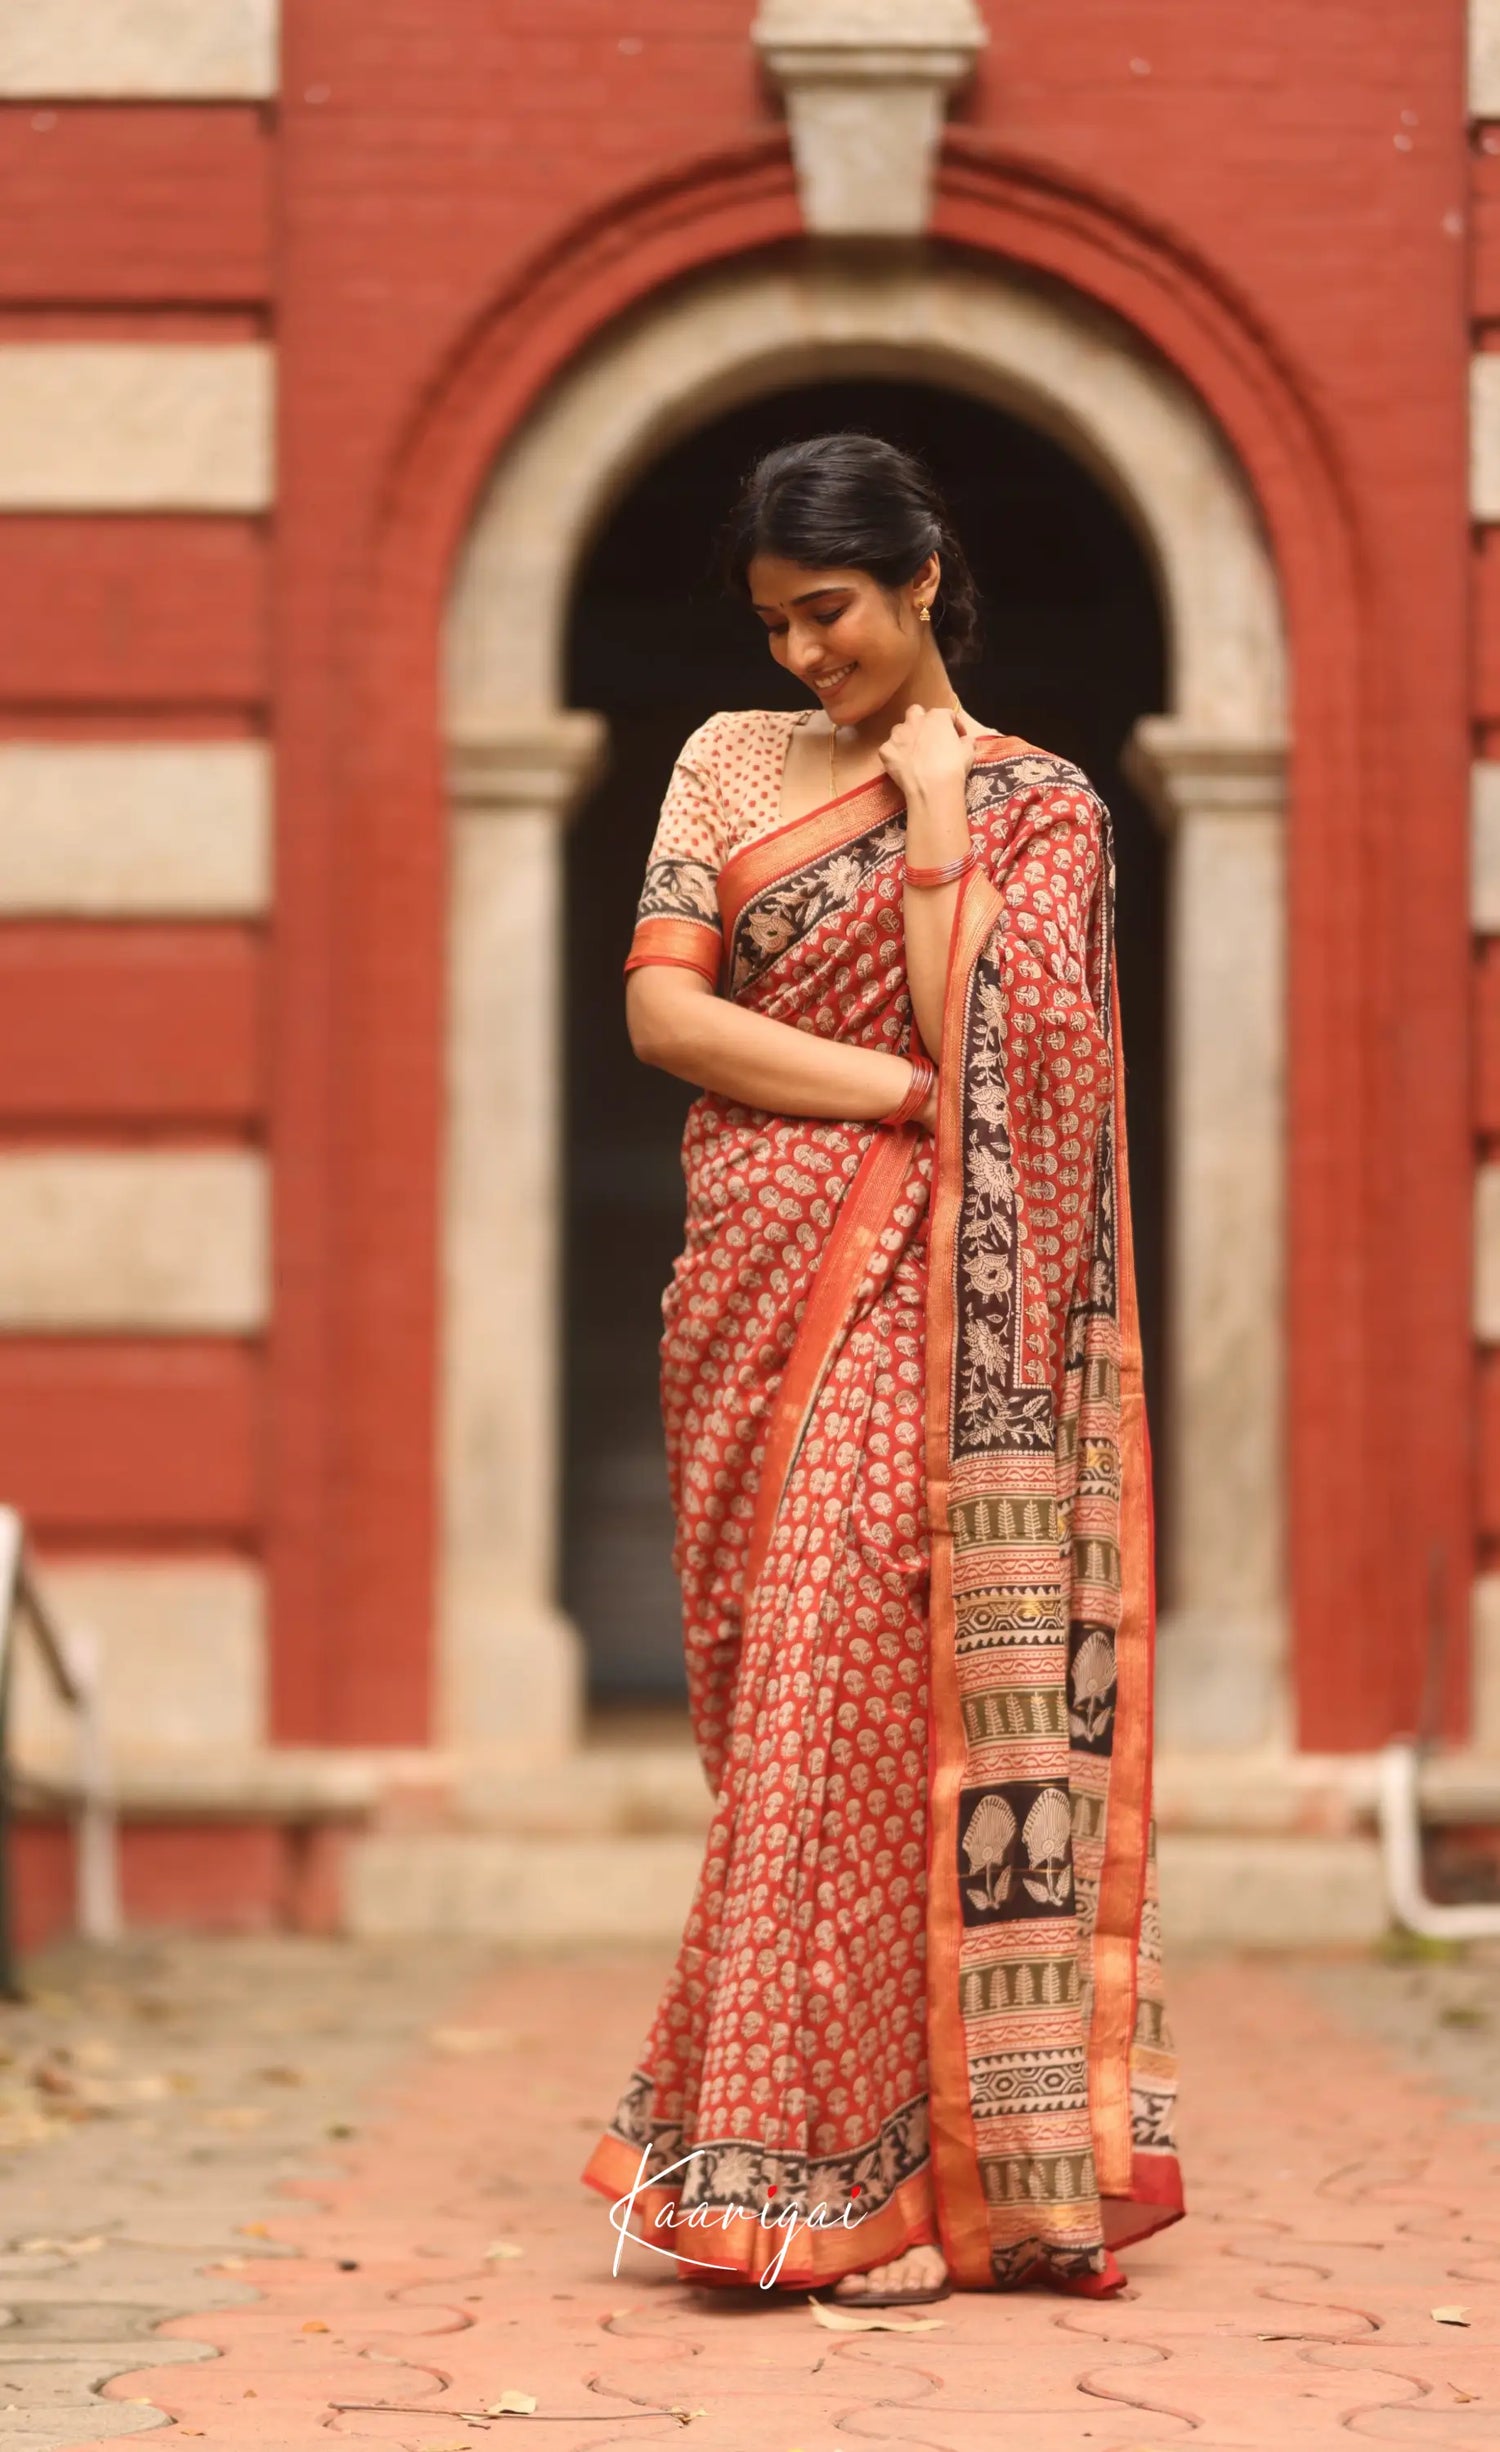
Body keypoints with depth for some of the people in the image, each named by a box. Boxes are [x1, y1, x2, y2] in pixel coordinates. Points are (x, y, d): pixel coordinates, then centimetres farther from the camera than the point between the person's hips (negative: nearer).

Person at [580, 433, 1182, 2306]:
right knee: (789, 1688, -1)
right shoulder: (730, 764, 13)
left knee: (871, 1675, -11)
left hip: (931, 1304, -2)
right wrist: (898, 1088, -7)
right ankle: (798, 2162, 4)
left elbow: (988, 1048, -7)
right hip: (767, 1285, 2)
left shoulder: (1040, 808, 7)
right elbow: (660, 1008, 0)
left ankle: (856, 2172, -6)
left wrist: (934, 808, -5)